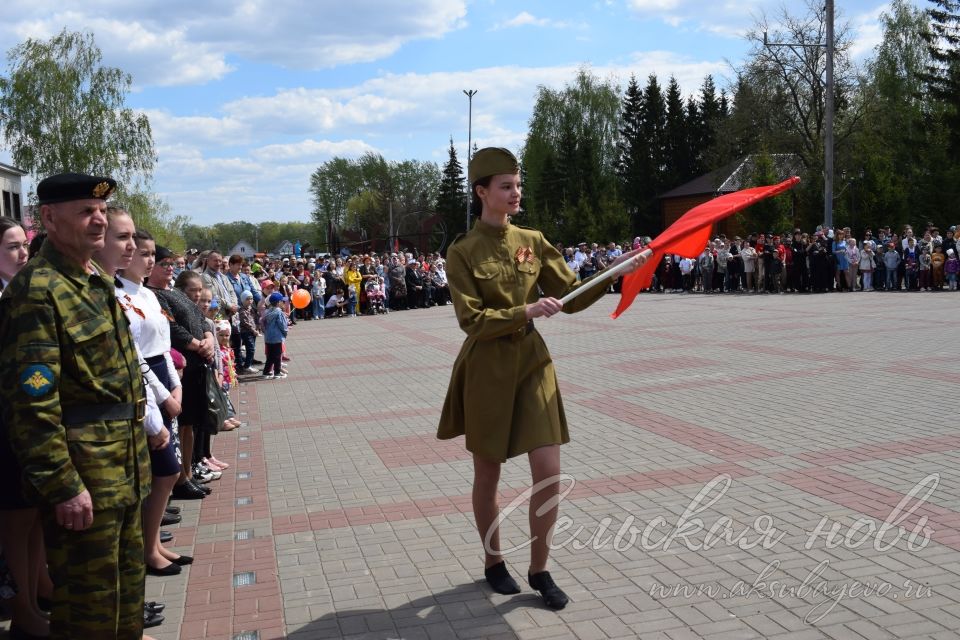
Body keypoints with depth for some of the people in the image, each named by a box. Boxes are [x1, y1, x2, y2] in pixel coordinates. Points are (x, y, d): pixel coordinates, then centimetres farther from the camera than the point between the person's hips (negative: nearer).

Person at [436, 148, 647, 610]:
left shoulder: (532, 241, 4)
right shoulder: (463, 251, -8)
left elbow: (572, 298, 4)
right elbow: (472, 321, -14)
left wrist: (614, 271, -9)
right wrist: (526, 311, -25)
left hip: (532, 363, 4)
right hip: (487, 370, -3)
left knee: (548, 472, -2)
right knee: (487, 474, 10)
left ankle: (539, 568, 17)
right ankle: (494, 563, 31)